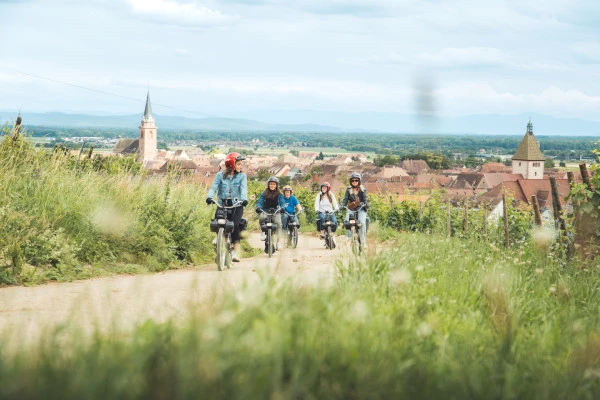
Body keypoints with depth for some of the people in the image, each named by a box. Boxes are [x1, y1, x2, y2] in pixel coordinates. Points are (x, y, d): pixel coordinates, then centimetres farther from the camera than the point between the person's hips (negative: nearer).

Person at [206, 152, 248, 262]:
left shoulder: (242, 176, 6)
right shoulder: (220, 175, 6)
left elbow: (244, 189, -10)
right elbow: (214, 187, -5)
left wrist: (244, 199, -30)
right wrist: (209, 197, -26)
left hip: (236, 205, -1)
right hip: (222, 204, 1)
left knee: (235, 226, -20)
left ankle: (236, 252, -17)